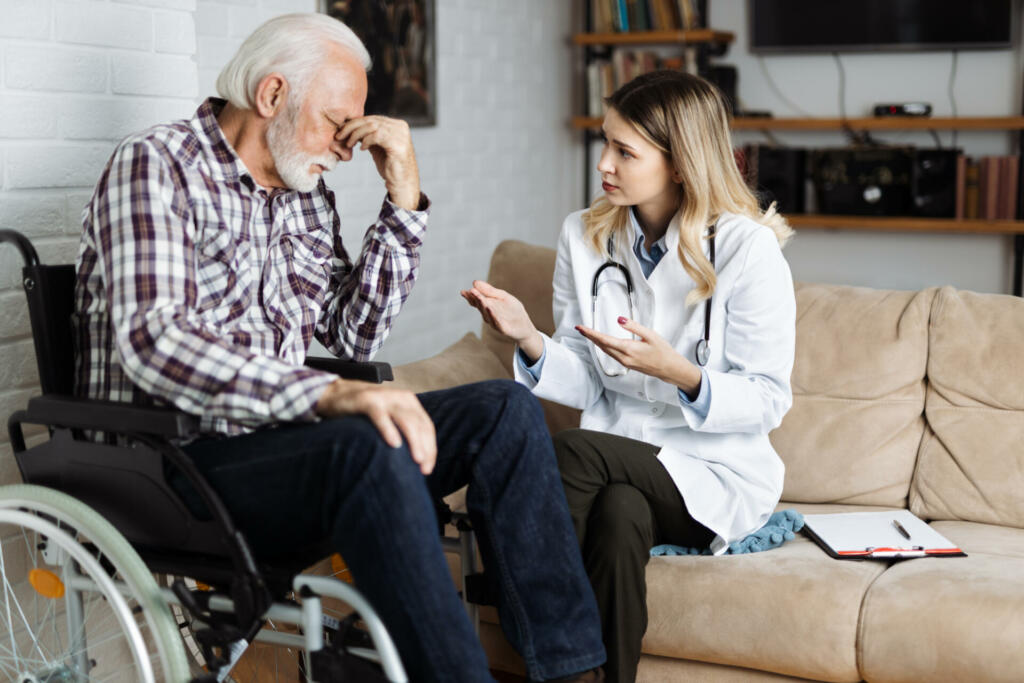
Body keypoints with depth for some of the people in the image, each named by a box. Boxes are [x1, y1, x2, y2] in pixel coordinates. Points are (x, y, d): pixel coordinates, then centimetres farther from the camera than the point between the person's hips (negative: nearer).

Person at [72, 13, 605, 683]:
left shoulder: (307, 196, 16)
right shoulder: (155, 165, -7)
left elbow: (354, 335, 11)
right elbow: (151, 342, -23)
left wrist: (405, 200, 3)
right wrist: (327, 395, -34)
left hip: (282, 437, 8)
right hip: (178, 461, -7)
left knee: (506, 409, -8)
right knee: (366, 449, -36)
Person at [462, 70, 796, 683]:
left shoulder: (747, 250, -10)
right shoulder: (585, 237, 5)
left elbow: (769, 400, -8)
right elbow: (586, 385, 5)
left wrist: (681, 374, -26)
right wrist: (530, 339, -15)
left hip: (717, 472, -3)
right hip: (618, 457, 3)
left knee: (575, 450, -30)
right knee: (618, 514, -33)